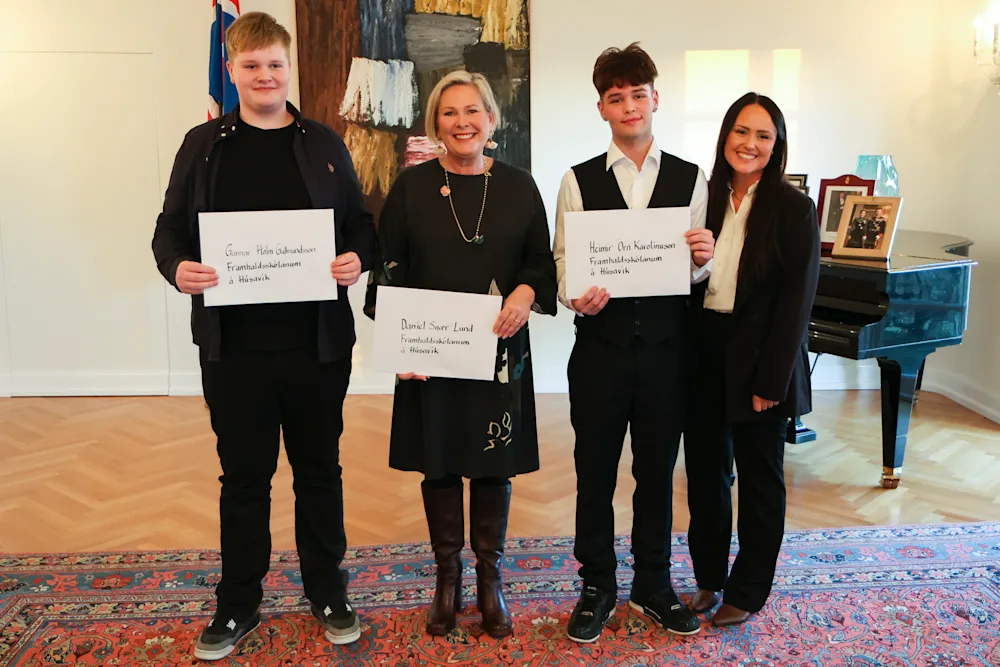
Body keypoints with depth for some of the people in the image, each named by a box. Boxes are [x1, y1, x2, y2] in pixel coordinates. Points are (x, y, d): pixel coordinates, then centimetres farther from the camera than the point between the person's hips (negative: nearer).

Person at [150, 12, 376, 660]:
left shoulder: (324, 143, 6)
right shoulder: (204, 144, 5)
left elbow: (361, 223, 8)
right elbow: (170, 228, 5)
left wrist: (358, 258, -14)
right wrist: (177, 268, -16)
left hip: (316, 340, 0)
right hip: (233, 343, 0)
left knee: (320, 468, 13)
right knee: (243, 475, 11)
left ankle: (328, 591, 30)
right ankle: (238, 604, 28)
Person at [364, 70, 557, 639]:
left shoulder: (519, 187, 4)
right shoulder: (412, 186, 1)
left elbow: (542, 260, 6)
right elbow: (389, 270, 0)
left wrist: (526, 292, -15)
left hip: (499, 351, 1)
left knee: (495, 465, 9)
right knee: (439, 465, 9)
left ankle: (490, 578, 26)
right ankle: (448, 576, 27)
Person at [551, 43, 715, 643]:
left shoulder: (691, 180, 3)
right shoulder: (579, 181, 1)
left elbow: (697, 272, 5)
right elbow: (563, 263, 1)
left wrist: (702, 260, -17)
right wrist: (577, 297, -19)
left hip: (665, 349, 1)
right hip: (601, 347, 0)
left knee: (658, 473, 13)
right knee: (595, 473, 10)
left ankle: (654, 587, 32)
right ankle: (597, 587, 29)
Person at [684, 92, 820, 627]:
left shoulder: (793, 208, -9)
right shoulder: (705, 198, 3)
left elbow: (796, 301, -12)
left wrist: (771, 381, -15)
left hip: (756, 361, -4)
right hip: (704, 356, 4)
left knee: (759, 479, 10)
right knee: (705, 469, 14)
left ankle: (747, 592, 27)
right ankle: (709, 576, 33)